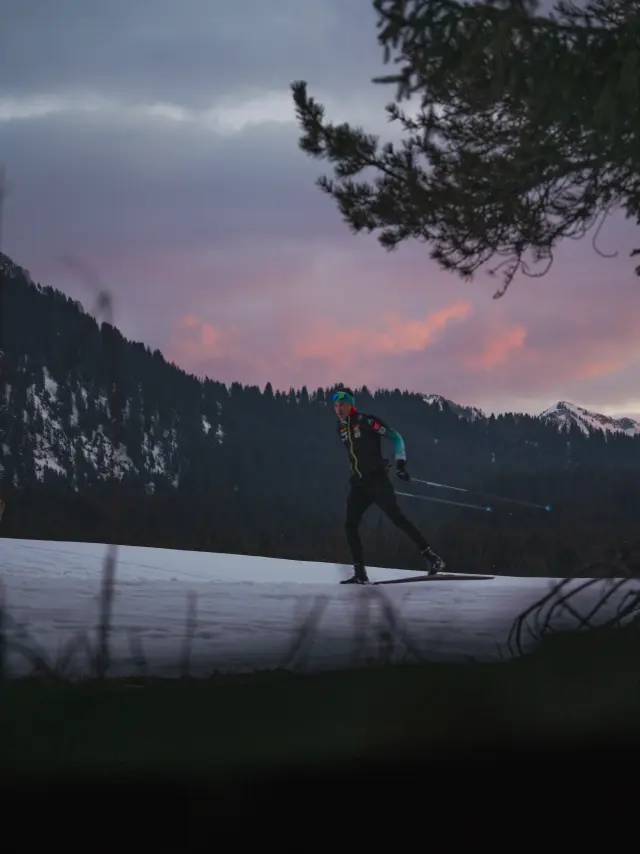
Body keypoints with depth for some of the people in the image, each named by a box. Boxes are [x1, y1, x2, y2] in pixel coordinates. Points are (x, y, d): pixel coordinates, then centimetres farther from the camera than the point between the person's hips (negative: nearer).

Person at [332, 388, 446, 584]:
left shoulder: (366, 421, -8)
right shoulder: (341, 428, 12)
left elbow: (395, 437, -9)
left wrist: (400, 462, -18)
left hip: (377, 479, -7)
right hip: (358, 484, 7)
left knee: (396, 517, -15)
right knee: (350, 525, -3)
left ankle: (431, 558, -13)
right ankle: (360, 574, 0)